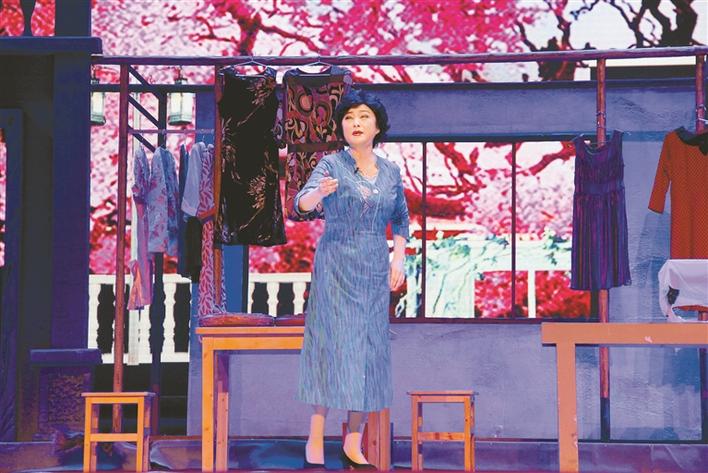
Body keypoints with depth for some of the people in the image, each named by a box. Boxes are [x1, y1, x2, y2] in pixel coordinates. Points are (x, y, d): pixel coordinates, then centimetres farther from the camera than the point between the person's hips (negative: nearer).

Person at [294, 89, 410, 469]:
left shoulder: (391, 171, 8)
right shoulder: (332, 164, -5)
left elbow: (401, 219, 19)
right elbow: (302, 202, -21)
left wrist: (398, 259, 5)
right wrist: (320, 192, -44)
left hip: (375, 271, 4)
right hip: (335, 266, -4)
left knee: (369, 351, 3)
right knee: (331, 345, -7)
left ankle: (353, 444, 11)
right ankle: (315, 442, -2)